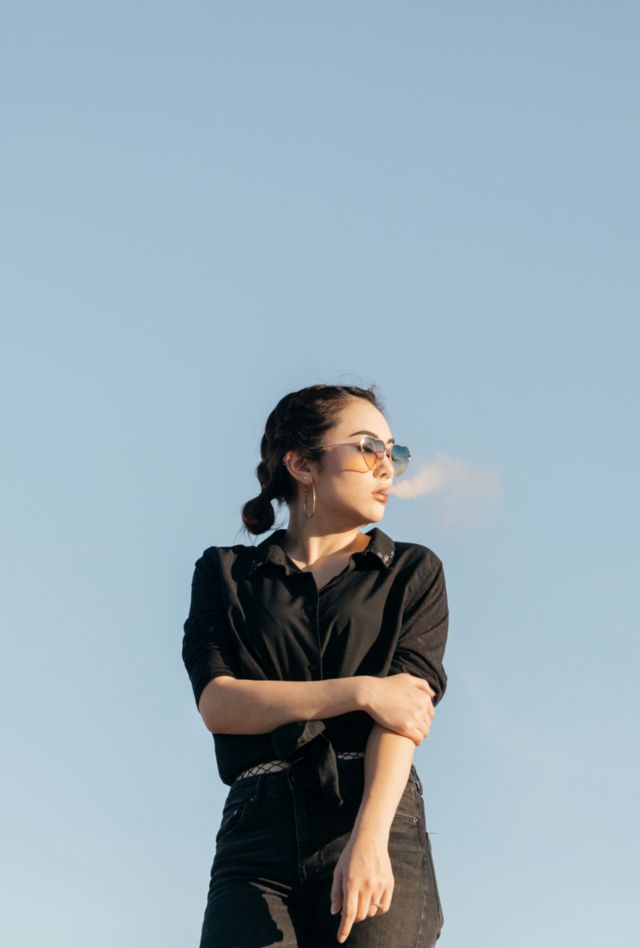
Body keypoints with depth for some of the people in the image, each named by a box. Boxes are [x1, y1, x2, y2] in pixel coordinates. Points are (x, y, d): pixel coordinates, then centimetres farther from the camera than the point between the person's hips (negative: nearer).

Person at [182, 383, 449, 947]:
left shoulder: (413, 572, 16)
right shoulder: (226, 574, 18)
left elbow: (404, 708, 1)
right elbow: (216, 702, 2)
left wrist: (369, 838, -15)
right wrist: (361, 692, -8)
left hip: (380, 818, 0)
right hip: (259, 832, 0)